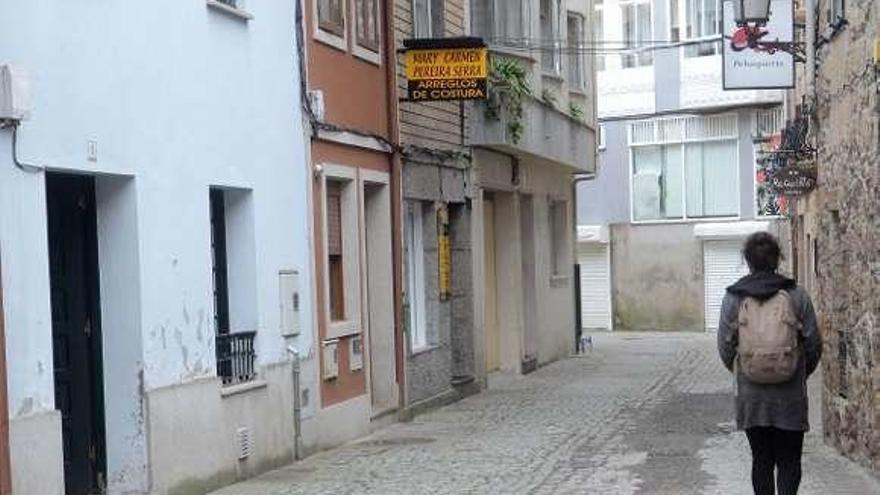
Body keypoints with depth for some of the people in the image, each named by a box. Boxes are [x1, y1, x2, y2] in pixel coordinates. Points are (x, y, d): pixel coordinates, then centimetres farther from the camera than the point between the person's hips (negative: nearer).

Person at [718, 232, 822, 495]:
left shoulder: (733, 298, -4)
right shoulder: (797, 296, -5)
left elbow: (725, 348, -2)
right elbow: (814, 345, -1)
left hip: (750, 395, 1)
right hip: (791, 395, -1)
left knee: (761, 460, 13)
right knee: (789, 461, 8)